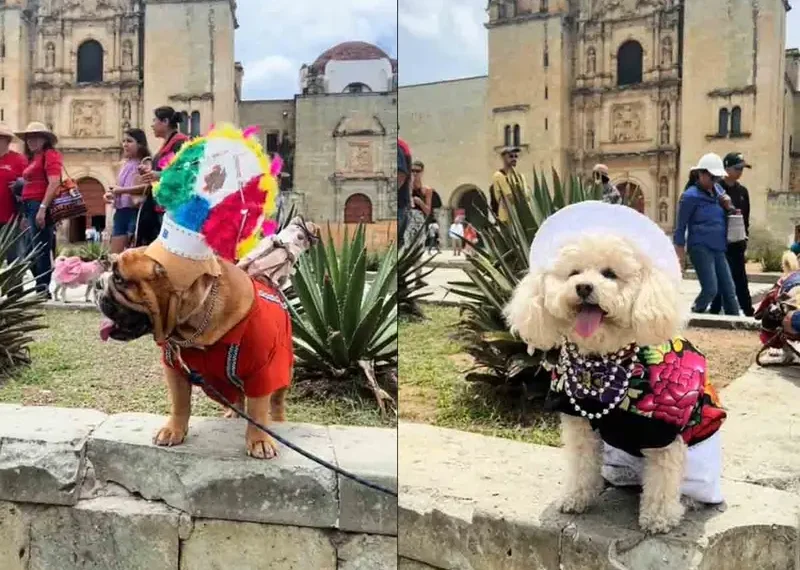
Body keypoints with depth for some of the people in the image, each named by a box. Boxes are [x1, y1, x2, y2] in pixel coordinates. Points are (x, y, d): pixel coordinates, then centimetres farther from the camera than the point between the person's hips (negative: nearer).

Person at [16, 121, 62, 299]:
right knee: (31, 252, 12)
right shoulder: (33, 158, 22)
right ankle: (40, 289, 18)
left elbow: (54, 183, -17)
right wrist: (26, 214, 18)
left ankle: (43, 291, -5)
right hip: (31, 207, 10)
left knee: (41, 250, -8)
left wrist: (42, 208, -22)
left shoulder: (50, 154, -5)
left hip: (40, 207, -10)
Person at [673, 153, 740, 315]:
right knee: (710, 289, -12)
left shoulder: (718, 191, 11)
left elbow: (725, 218, 24)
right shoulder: (691, 196, -8)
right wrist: (680, 255, -8)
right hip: (700, 248, -7)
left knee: (729, 289, 5)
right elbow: (680, 227, -6)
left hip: (718, 248, 7)